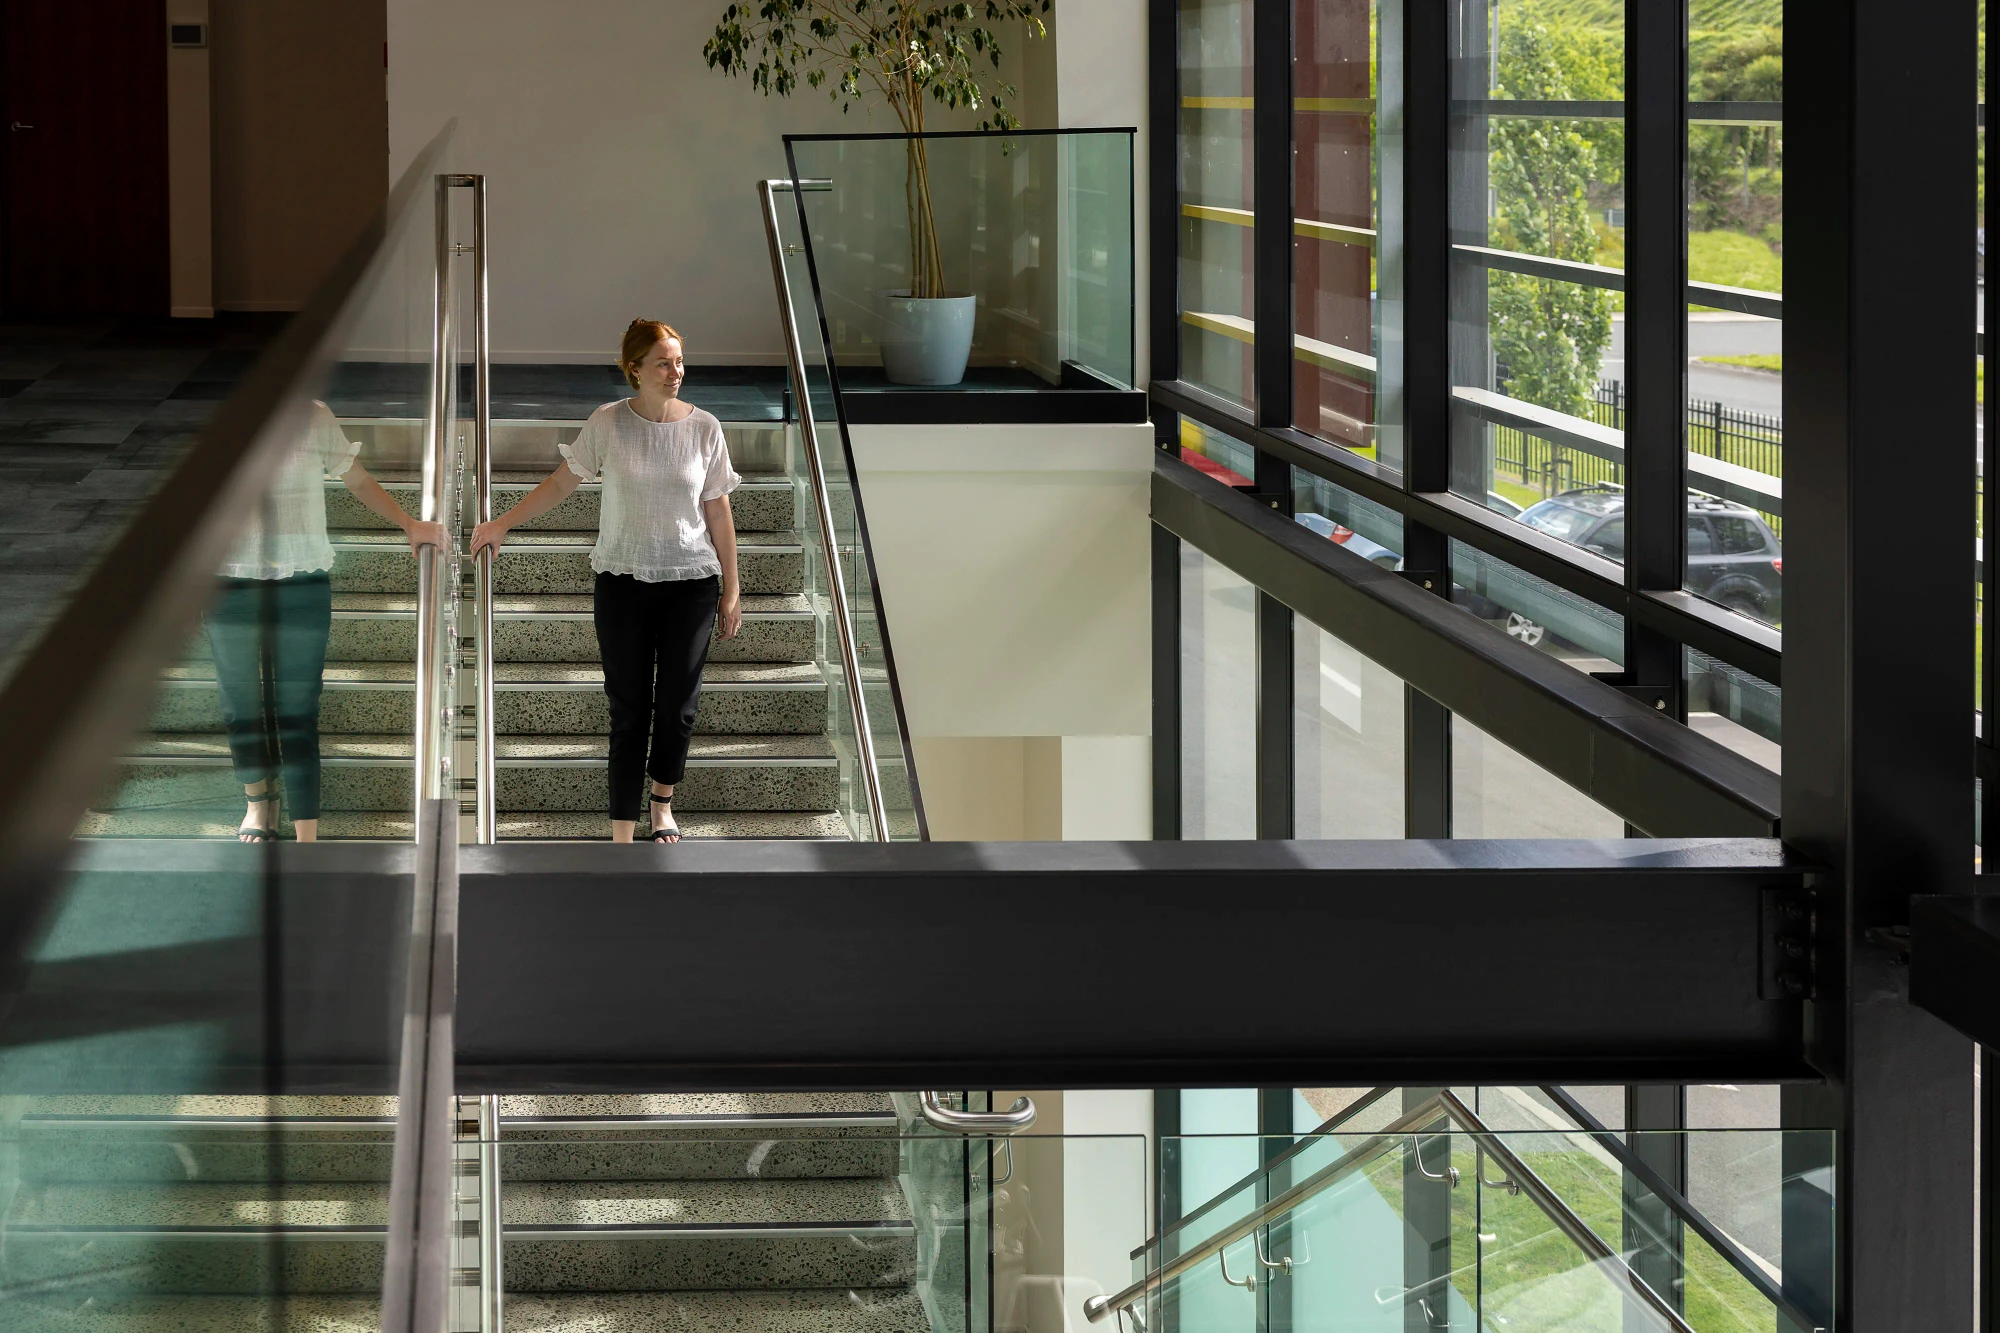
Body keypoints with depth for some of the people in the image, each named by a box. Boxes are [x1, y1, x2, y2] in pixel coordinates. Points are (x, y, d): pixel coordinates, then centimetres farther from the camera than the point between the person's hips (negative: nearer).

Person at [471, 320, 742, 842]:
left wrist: (731, 591, 7)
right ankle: (622, 836, 3)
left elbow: (718, 513, 5)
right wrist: (502, 524, 2)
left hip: (691, 583, 1)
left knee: (678, 706, 1)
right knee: (628, 711, -1)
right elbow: (562, 483, 7)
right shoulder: (608, 423, -3)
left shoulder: (704, 428, 0)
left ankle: (663, 802, 29)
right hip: (623, 582, -1)